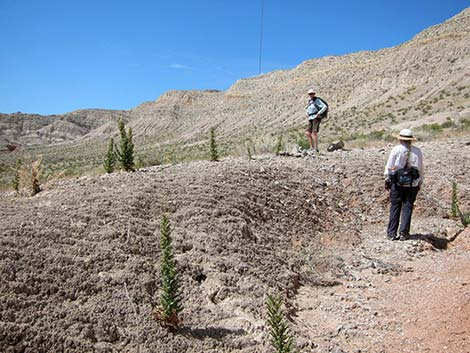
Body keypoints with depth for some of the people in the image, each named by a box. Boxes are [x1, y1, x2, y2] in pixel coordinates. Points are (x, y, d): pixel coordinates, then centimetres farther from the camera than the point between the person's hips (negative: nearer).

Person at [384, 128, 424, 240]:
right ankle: (403, 233, 7)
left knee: (395, 207, 5)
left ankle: (392, 233, 8)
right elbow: (421, 169, 8)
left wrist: (387, 180, 6)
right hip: (412, 184, 2)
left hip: (397, 183, -1)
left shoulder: (396, 150, -4)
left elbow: (389, 167, -3)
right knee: (407, 207, 7)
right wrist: (420, 183, 18)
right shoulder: (417, 151, 3)